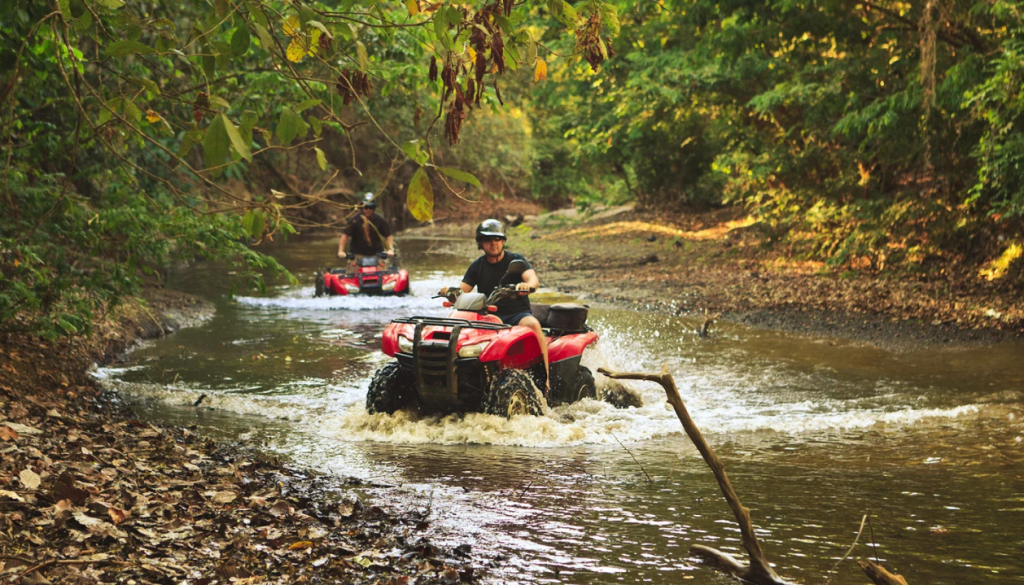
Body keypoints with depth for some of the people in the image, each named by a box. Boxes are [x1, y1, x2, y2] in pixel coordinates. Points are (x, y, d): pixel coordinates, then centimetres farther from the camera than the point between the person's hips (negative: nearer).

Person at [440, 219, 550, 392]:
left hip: (517, 314, -3)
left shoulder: (516, 260, 3)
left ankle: (545, 379, -35)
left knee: (533, 325, -35)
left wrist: (527, 285, -40)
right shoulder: (477, 266, 11)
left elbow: (533, 280, -15)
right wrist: (450, 292, -22)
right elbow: (462, 290, 3)